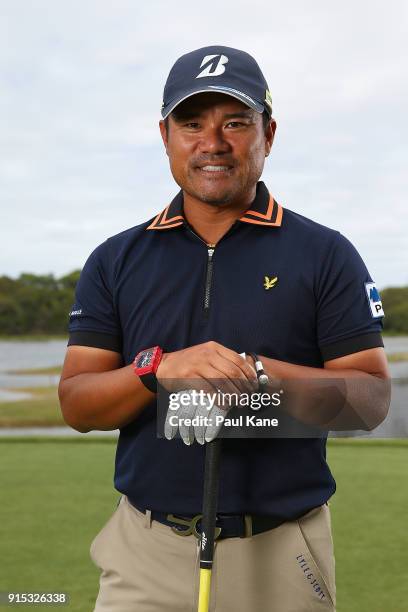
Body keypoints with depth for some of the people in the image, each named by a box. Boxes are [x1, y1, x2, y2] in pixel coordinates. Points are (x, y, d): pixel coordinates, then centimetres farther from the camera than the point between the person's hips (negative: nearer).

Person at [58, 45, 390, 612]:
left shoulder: (326, 255, 0)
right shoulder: (115, 261, 5)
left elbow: (372, 400, -5)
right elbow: (77, 405, 0)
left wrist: (257, 372, -21)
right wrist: (158, 368, -20)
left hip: (283, 555, -1)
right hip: (146, 550, 2)